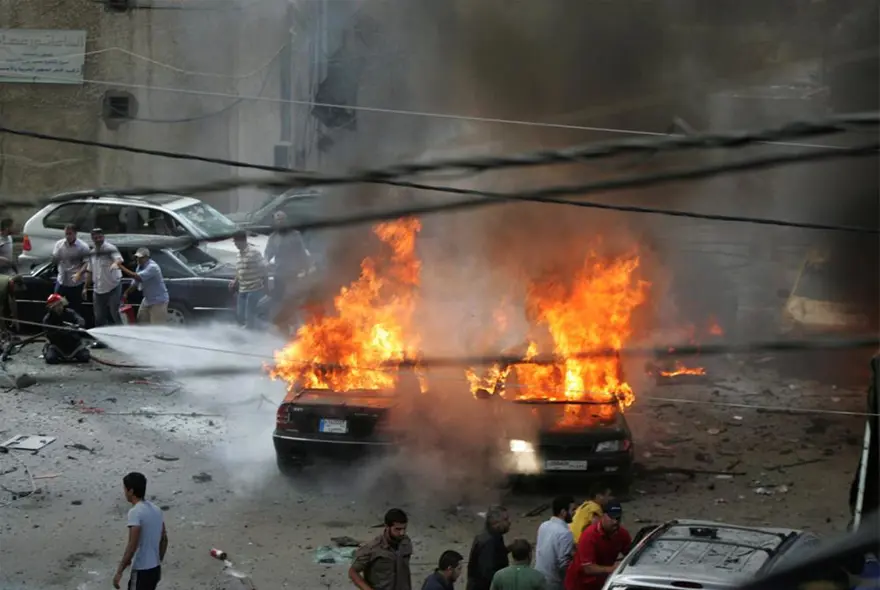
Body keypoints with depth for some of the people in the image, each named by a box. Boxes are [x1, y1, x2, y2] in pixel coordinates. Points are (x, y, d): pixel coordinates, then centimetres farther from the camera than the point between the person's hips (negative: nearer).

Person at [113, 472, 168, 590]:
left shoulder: (135, 512, -18)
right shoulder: (156, 510, 8)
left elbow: (132, 546, -22)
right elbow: (164, 539, 14)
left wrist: (119, 572, -18)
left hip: (141, 571, -9)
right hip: (155, 569, 9)